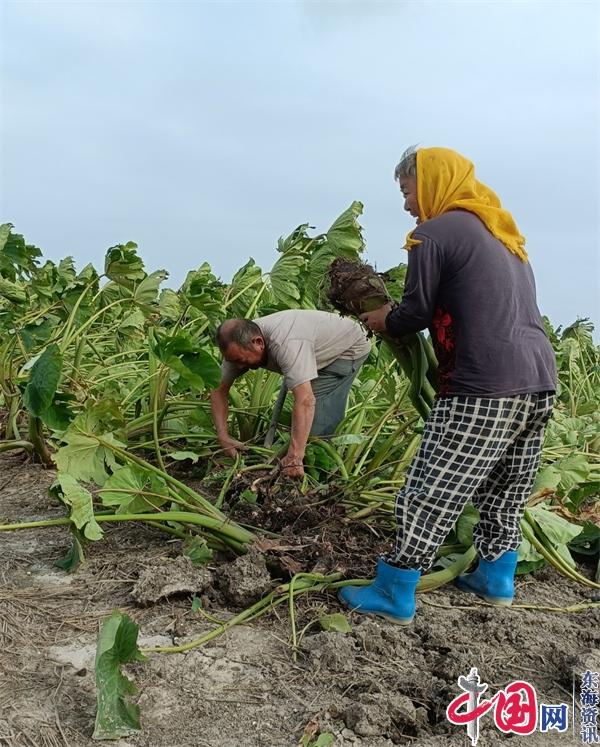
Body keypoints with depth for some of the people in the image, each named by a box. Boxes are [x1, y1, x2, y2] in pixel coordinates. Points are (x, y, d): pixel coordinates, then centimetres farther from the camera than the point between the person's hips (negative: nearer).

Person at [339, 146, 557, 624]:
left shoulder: (434, 233, -4)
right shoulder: (504, 232, 22)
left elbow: (416, 314, -4)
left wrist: (383, 321, 18)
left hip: (486, 390, -9)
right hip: (540, 383, 9)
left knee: (429, 497, 0)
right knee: (506, 493, 21)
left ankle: (394, 597, 11)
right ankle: (497, 580, 35)